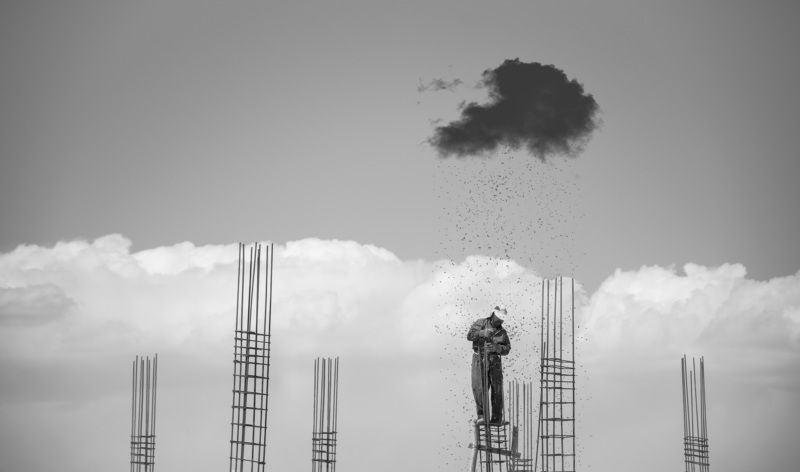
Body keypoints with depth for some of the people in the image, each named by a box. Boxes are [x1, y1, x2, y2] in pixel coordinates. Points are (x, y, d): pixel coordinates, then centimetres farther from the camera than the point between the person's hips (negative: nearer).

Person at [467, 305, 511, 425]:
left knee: (497, 390, -1)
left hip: (495, 361, 2)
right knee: (478, 387, -15)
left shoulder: (502, 332, 11)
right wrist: (483, 333, -27)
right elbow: (470, 335, -10)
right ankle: (482, 415, -12)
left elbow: (507, 349, 1)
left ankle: (496, 418, 6)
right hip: (479, 360, -2)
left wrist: (496, 348, -19)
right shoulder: (481, 323, 3)